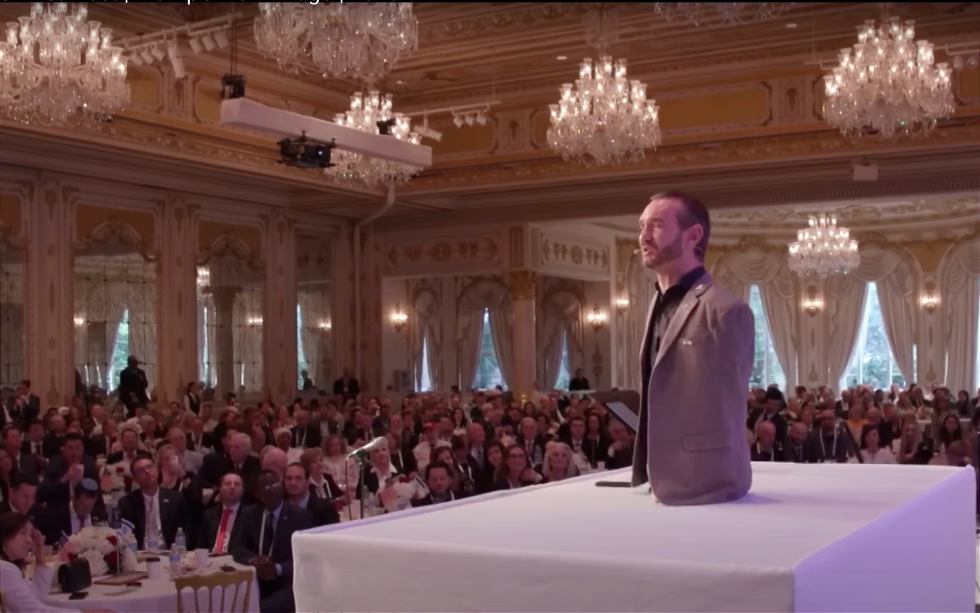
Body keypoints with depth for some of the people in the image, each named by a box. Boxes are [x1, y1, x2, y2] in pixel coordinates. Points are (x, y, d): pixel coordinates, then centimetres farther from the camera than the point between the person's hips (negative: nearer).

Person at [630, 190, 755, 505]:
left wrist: (716, 493, -11)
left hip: (706, 493, -8)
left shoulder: (727, 312, -15)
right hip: (664, 489, 8)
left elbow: (726, 418, -14)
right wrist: (650, 475, 10)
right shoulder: (661, 305, 13)